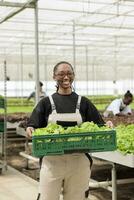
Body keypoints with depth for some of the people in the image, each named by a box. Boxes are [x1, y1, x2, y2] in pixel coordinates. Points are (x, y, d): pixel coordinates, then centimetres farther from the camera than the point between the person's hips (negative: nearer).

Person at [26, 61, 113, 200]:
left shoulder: (83, 103, 8)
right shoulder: (46, 103, 6)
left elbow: (98, 126, 7)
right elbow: (33, 127, 3)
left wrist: (107, 126, -13)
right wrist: (30, 130, -19)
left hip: (79, 161, 1)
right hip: (52, 161, -1)